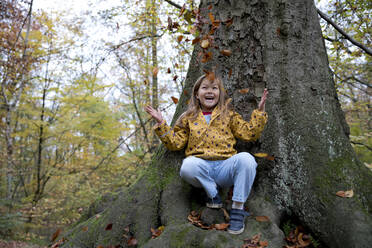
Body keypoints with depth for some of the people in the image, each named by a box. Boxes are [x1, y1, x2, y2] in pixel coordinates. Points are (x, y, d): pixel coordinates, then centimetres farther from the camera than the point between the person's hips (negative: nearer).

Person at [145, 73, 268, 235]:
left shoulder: (229, 115, 17)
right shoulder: (189, 118, 17)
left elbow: (249, 134, 10)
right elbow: (175, 143, 11)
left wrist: (260, 111, 3)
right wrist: (161, 123, 4)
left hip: (225, 166, 0)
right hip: (201, 168, 0)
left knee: (246, 158, -32)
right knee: (188, 164, -35)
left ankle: (238, 208, -17)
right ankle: (213, 193, -6)